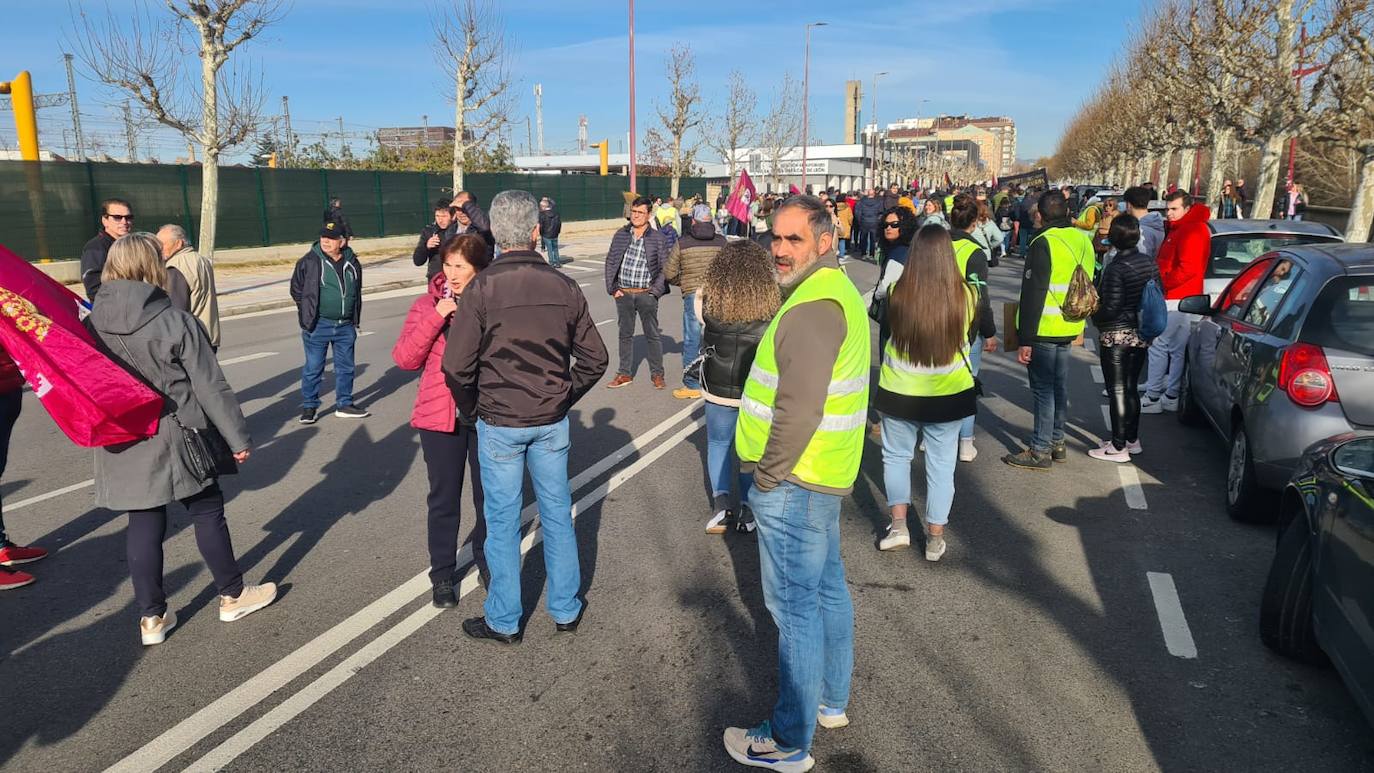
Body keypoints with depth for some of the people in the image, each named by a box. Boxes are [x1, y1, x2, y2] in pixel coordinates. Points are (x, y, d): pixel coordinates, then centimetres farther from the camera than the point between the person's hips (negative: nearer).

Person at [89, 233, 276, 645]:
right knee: (207, 511, 11)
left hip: (124, 445, 4)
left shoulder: (92, 324, -2)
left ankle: (151, 617, 20)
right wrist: (238, 437, -5)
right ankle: (233, 595, 24)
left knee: (144, 524, 11)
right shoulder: (175, 321, -16)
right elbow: (211, 387, -13)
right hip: (177, 439, -4)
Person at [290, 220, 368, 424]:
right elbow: (296, 289, 2)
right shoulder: (309, 262, -7)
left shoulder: (352, 263, 5)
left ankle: (344, 404, 23)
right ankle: (309, 407, 13)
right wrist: (309, 312, 1)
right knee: (313, 368, 2)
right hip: (318, 326, -4)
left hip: (346, 326, 4)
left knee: (345, 367, 12)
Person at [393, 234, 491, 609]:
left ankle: (487, 560, 36)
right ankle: (442, 574, 24)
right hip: (441, 414, 0)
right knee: (444, 498, 9)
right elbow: (404, 358, -7)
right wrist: (435, 318, -16)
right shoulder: (428, 305, 0)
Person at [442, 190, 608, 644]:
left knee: (502, 521, 10)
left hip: (499, 423, -3)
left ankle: (503, 621, 24)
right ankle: (565, 610, 29)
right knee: (557, 513, 15)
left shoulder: (483, 288, -14)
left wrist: (471, 409, 5)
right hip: (552, 421, 3)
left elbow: (456, 365, -13)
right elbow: (595, 359, 0)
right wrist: (564, 398, 12)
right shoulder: (563, 286, -4)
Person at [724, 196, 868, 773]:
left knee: (795, 607, -1)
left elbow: (799, 407, -28)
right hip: (824, 473, 11)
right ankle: (831, 700, 38)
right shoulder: (836, 289, 12)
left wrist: (768, 473, -16)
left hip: (793, 484, -11)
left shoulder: (813, 305, -21)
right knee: (827, 589, 20)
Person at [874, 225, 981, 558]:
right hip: (949, 393, 1)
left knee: (896, 456, 20)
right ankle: (935, 538, 23)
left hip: (899, 391, -1)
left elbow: (882, 318, 1)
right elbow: (975, 330, 4)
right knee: (941, 464, 14)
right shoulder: (966, 295, -14)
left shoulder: (897, 293, -18)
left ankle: (898, 525, 14)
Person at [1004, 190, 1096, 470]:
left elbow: (1032, 295, -20)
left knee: (1043, 389, -2)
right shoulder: (1083, 240, 8)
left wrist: (1025, 339, -18)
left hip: (1044, 330, -8)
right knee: (1059, 386, 17)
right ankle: (1057, 442, 28)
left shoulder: (1044, 243, -17)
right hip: (1069, 328, 8)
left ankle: (1040, 451, 4)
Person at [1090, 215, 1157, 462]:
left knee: (1117, 391, -2)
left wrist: (1094, 316, -3)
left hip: (1115, 337, -8)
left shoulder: (1116, 268, -19)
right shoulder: (1150, 262, 4)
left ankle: (1119, 447, 2)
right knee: (1131, 388, 17)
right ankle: (1132, 439, 26)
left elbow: (1111, 307, -21)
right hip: (1141, 335, 8)